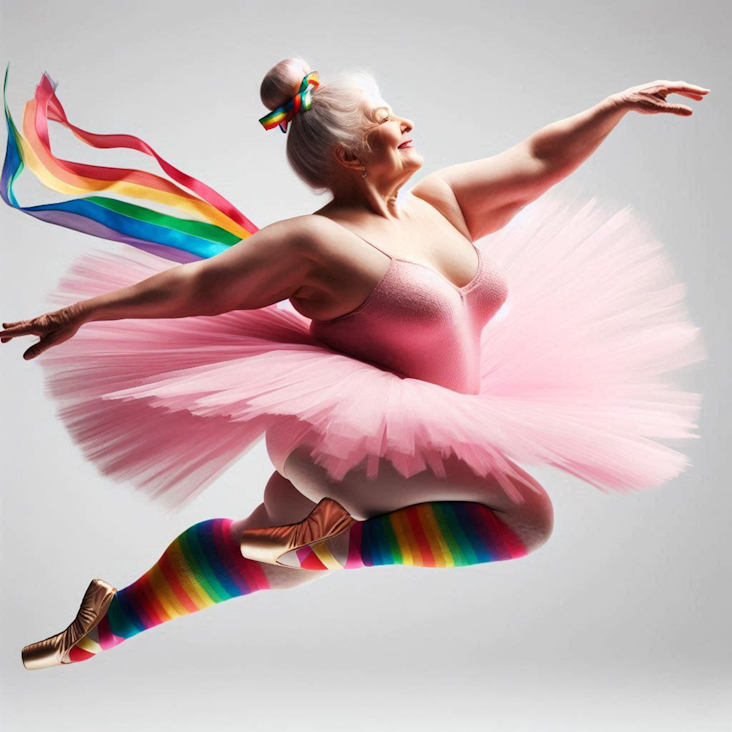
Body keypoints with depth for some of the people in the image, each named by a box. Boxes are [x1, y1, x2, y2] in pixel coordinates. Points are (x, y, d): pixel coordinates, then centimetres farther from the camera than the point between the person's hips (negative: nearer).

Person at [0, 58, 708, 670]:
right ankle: (335, 541, -13)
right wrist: (79, 313, -16)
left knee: (273, 560, 18)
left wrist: (618, 104, 13)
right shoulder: (317, 242, -16)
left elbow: (537, 159, 13)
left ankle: (102, 624, 31)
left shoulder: (439, 201, 6)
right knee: (524, 514, -18)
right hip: (349, 428, -8)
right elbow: (197, 285, -15)